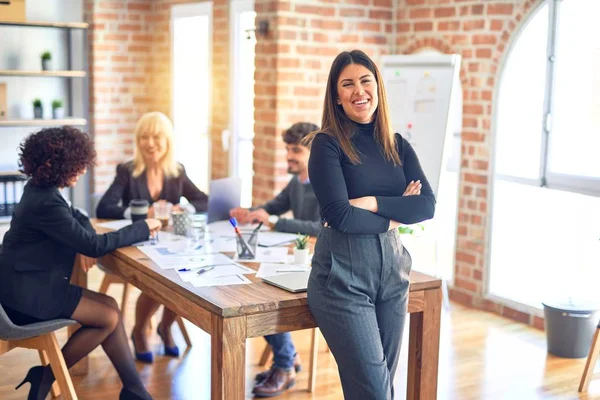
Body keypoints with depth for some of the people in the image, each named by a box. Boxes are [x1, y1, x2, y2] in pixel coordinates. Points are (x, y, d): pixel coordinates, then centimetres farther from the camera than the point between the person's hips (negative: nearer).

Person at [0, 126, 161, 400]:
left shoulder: (42, 190, 7)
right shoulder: (45, 203, -24)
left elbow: (77, 218, 23)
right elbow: (95, 246, -21)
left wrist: (86, 243, 1)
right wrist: (142, 228, -10)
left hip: (31, 282, 10)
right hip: (27, 291, -10)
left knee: (110, 306, 4)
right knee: (109, 318, -6)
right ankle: (46, 377, 5)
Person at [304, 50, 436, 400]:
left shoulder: (397, 145, 9)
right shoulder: (327, 144, -6)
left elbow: (428, 206, -3)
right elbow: (340, 215, -16)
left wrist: (372, 203, -15)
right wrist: (395, 215, -6)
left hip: (392, 269, 5)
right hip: (343, 275, -5)